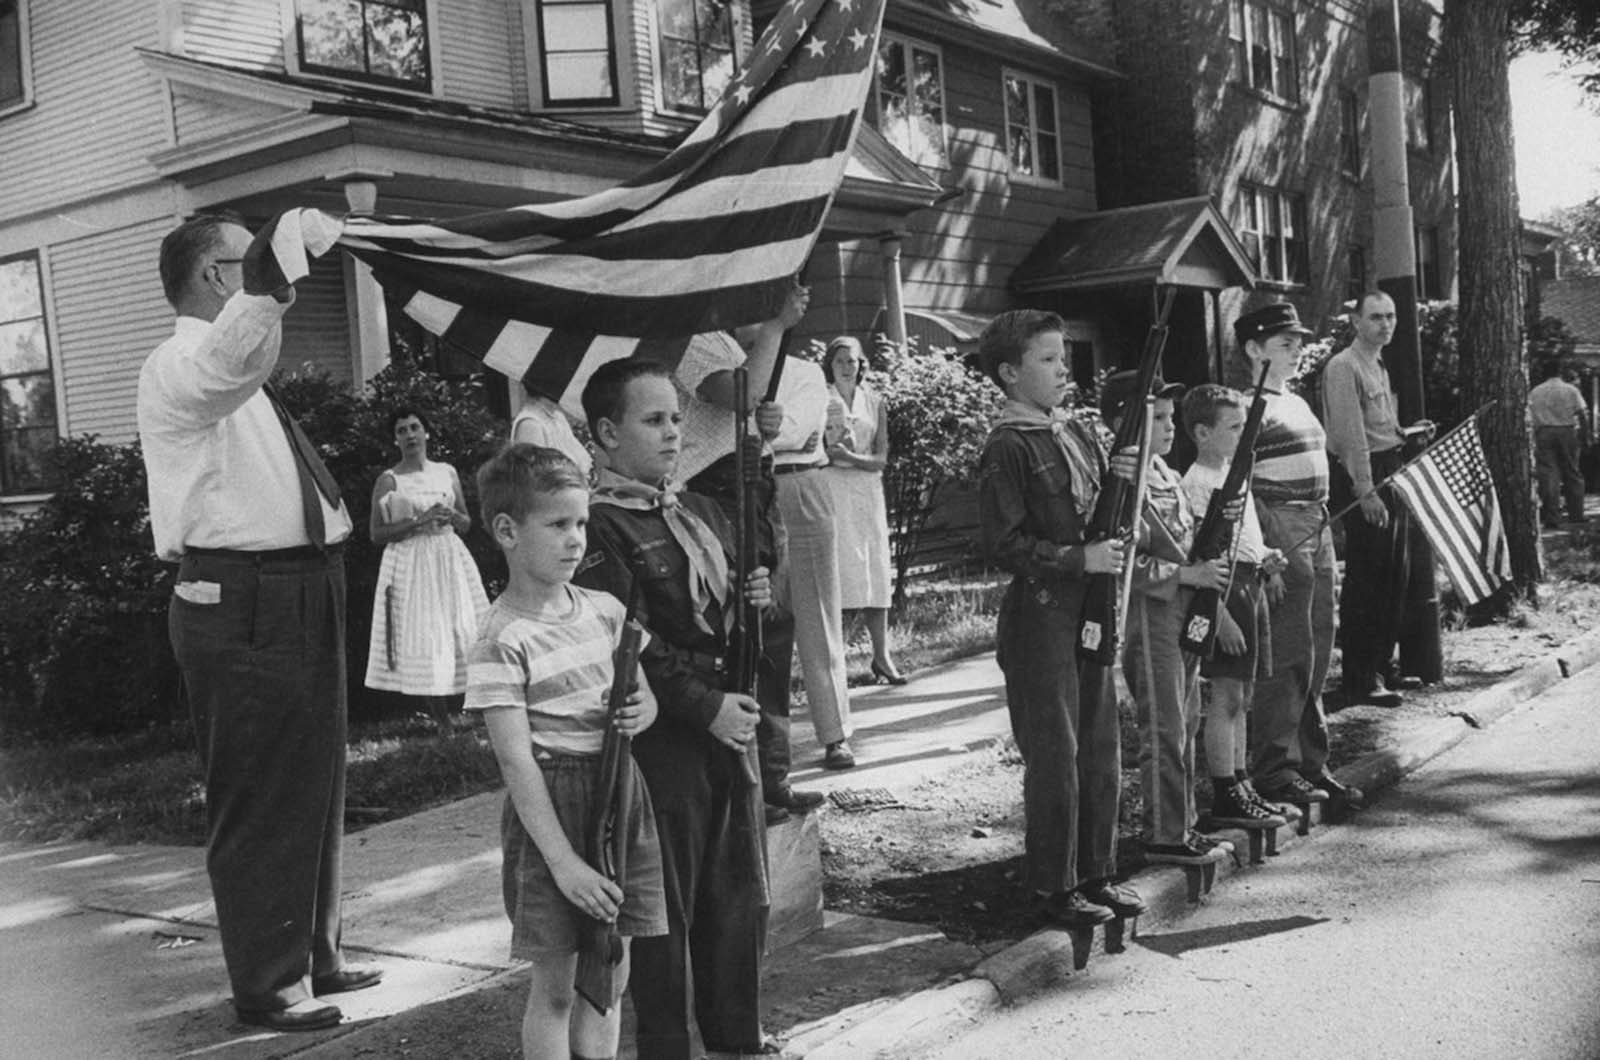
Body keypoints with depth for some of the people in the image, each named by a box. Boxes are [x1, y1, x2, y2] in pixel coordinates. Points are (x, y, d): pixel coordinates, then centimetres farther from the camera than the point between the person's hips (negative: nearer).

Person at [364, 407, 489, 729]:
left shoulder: (447, 472, 10)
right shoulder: (389, 480, 0)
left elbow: (466, 522, 18)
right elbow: (376, 533, -5)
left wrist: (453, 517, -6)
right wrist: (419, 521, -14)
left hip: (450, 559, 3)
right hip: (410, 564, -3)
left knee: (463, 634, -1)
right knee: (423, 640, -6)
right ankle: (441, 719, 2)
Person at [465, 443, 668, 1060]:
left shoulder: (604, 610, 5)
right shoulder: (503, 640, -14)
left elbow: (639, 684, 19)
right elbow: (516, 761, -17)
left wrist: (645, 707, -7)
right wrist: (563, 861, -20)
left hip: (622, 793, 6)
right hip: (552, 806, -6)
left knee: (611, 977, 15)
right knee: (555, 986, 4)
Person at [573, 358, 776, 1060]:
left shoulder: (701, 512, 13)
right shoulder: (600, 527, -12)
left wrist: (752, 600, 3)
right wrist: (706, 706, -18)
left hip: (728, 722, 8)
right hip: (659, 736, -8)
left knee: (742, 896, 16)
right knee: (666, 908, 3)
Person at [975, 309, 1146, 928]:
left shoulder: (1076, 433, 14)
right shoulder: (1009, 448, -11)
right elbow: (1002, 544, -17)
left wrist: (1124, 483, 1)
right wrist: (1081, 559, -20)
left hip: (1092, 611, 8)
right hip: (1041, 616, -8)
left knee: (1101, 749, 13)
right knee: (1054, 754, 0)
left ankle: (1097, 874, 25)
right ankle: (1054, 887, 12)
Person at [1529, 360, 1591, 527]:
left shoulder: (1534, 392, 8)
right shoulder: (1571, 390, 5)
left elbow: (1529, 420, 3)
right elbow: (1583, 414, -3)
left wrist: (1533, 443, 6)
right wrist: (1584, 434, 2)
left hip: (1544, 432, 0)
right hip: (1567, 431, 0)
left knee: (1548, 474, -3)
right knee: (1572, 473, 10)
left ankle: (1551, 517, -9)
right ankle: (1576, 514, 13)